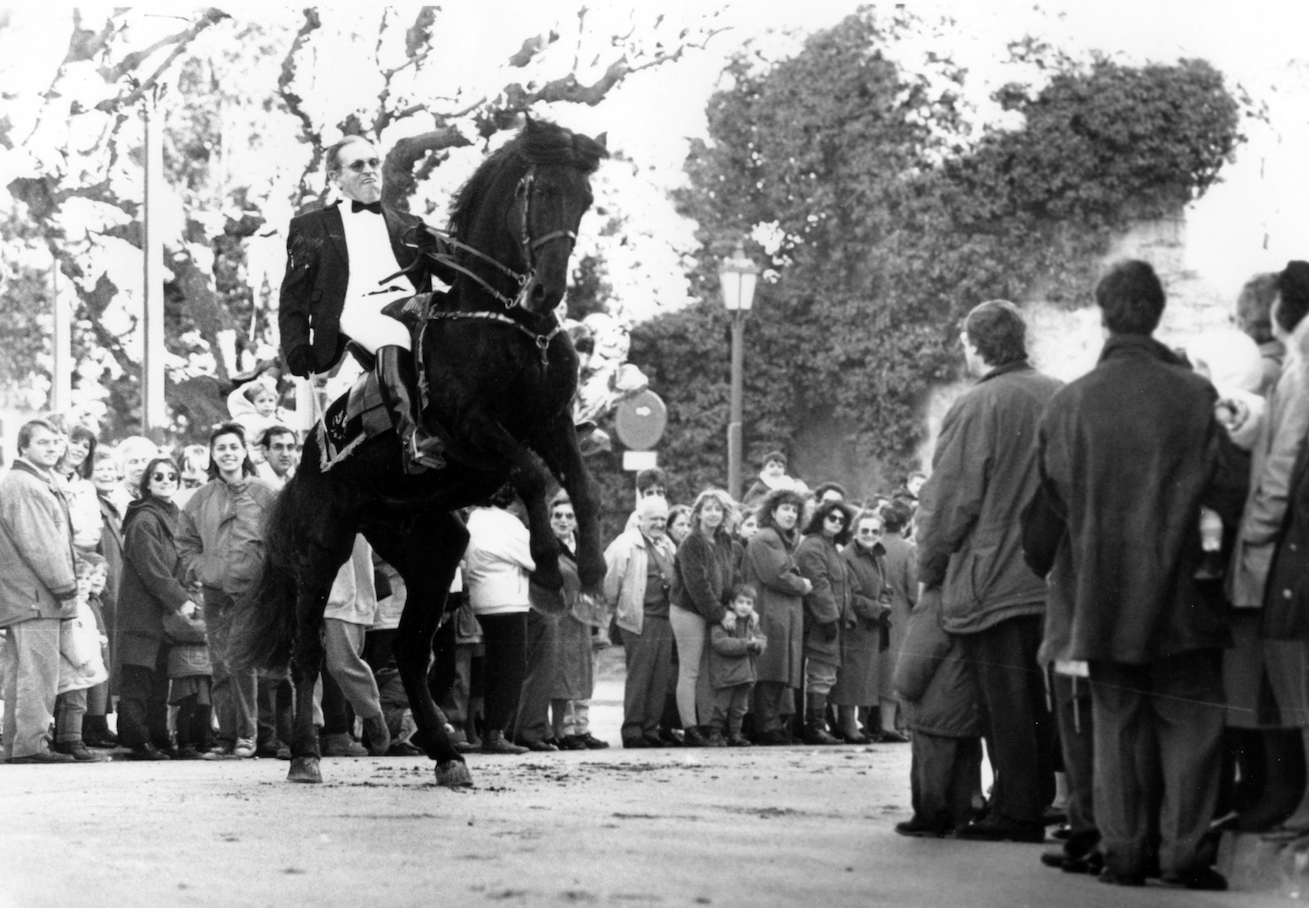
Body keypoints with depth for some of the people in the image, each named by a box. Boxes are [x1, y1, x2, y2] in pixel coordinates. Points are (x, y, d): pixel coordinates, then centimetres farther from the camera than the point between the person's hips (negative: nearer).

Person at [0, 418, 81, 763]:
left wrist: (66, 584, 15)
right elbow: (37, 544, -17)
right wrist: (66, 588, -15)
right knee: (37, 670, -10)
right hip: (32, 596, -11)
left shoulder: (43, 484, 22)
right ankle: (31, 744, -10)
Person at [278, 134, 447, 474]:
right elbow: (293, 298, 17)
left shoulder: (410, 226, 34)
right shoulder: (310, 228, 26)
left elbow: (438, 280, 24)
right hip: (358, 308, -4)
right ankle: (413, 437, -59)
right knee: (392, 347, -40)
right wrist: (296, 348, 0)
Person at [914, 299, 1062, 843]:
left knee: (1006, 702, -1)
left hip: (992, 582, -6)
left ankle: (1015, 811, 2)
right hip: (1056, 582, 6)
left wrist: (929, 572, 3)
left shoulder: (975, 408, -12)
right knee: (1046, 700, 12)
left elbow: (949, 502, -9)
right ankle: (1046, 801, 16)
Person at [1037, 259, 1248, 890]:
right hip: (1180, 592, -2)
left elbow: (1054, 498, 6)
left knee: (1117, 722, 11)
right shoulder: (1192, 395, -11)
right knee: (1189, 720, 6)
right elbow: (1232, 488, -9)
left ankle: (1123, 851, 10)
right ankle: (1184, 850, 1)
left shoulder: (1068, 404, -3)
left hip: (1102, 594, 2)